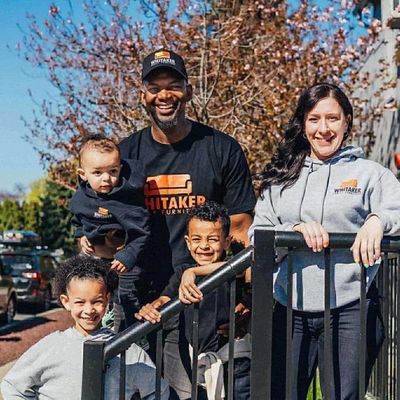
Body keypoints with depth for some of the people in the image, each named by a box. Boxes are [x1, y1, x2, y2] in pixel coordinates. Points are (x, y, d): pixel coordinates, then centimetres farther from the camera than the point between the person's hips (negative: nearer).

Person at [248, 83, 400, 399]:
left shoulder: (369, 173, 5)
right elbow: (257, 236, 6)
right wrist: (295, 229, -13)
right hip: (290, 312, 3)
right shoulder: (282, 177, 12)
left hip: (349, 312, -2)